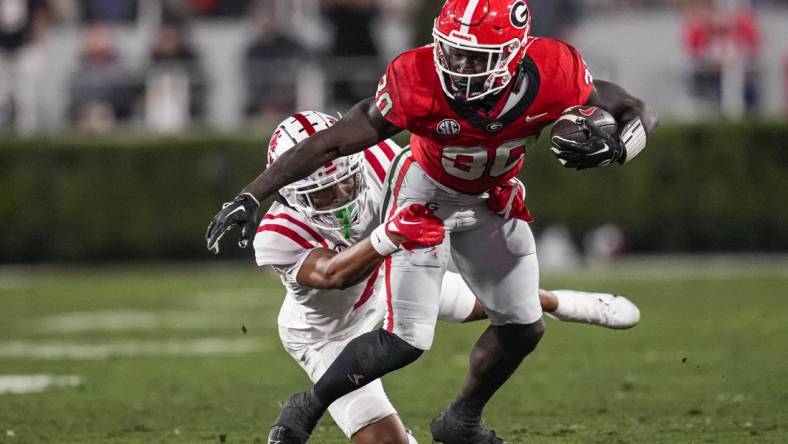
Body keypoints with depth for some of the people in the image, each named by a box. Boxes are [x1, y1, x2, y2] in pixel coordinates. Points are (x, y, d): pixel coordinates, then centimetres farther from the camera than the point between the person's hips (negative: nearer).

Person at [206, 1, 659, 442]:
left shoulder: (552, 75, -30)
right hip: (425, 191, -4)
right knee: (406, 340, -13)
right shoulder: (418, 84, -36)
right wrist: (249, 198, -33)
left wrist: (613, 149, -39)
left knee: (524, 328, 10)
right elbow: (332, 142, -30)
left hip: (491, 200, 4)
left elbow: (640, 113, -16)